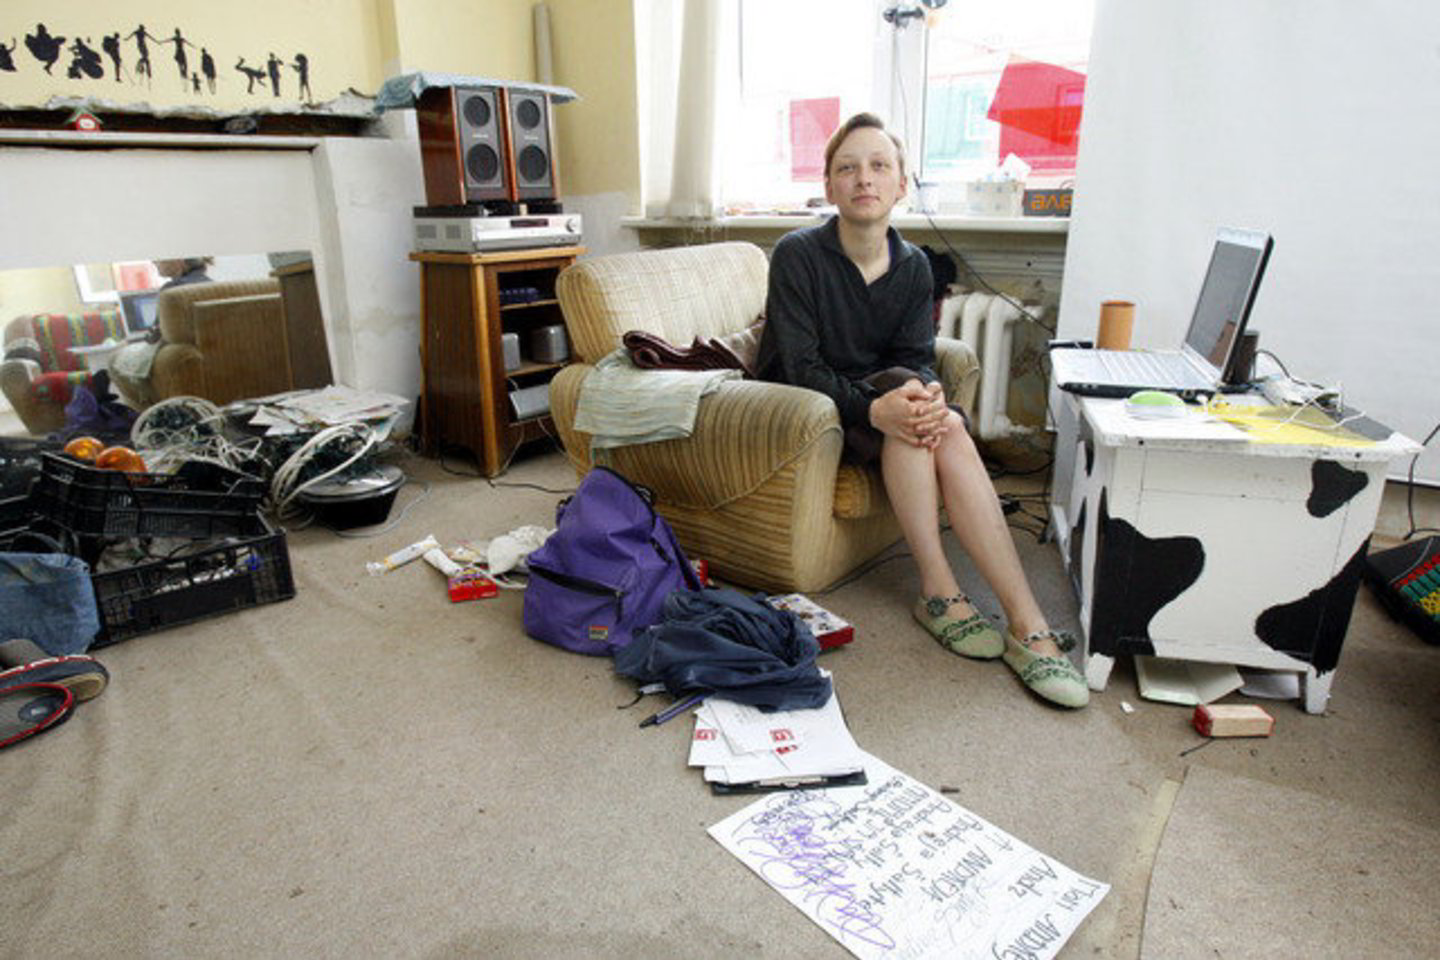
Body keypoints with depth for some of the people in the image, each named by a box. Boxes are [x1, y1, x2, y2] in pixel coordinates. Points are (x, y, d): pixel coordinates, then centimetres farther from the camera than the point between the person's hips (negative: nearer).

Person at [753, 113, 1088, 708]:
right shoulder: (797, 254, -12)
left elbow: (917, 356, -4)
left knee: (947, 430, -28)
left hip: (878, 399, 4)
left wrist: (928, 393, -30)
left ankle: (1027, 623, -32)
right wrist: (874, 408, -37)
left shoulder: (914, 266, 4)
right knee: (899, 389, -33)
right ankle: (938, 591, -29)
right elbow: (801, 369, -20)